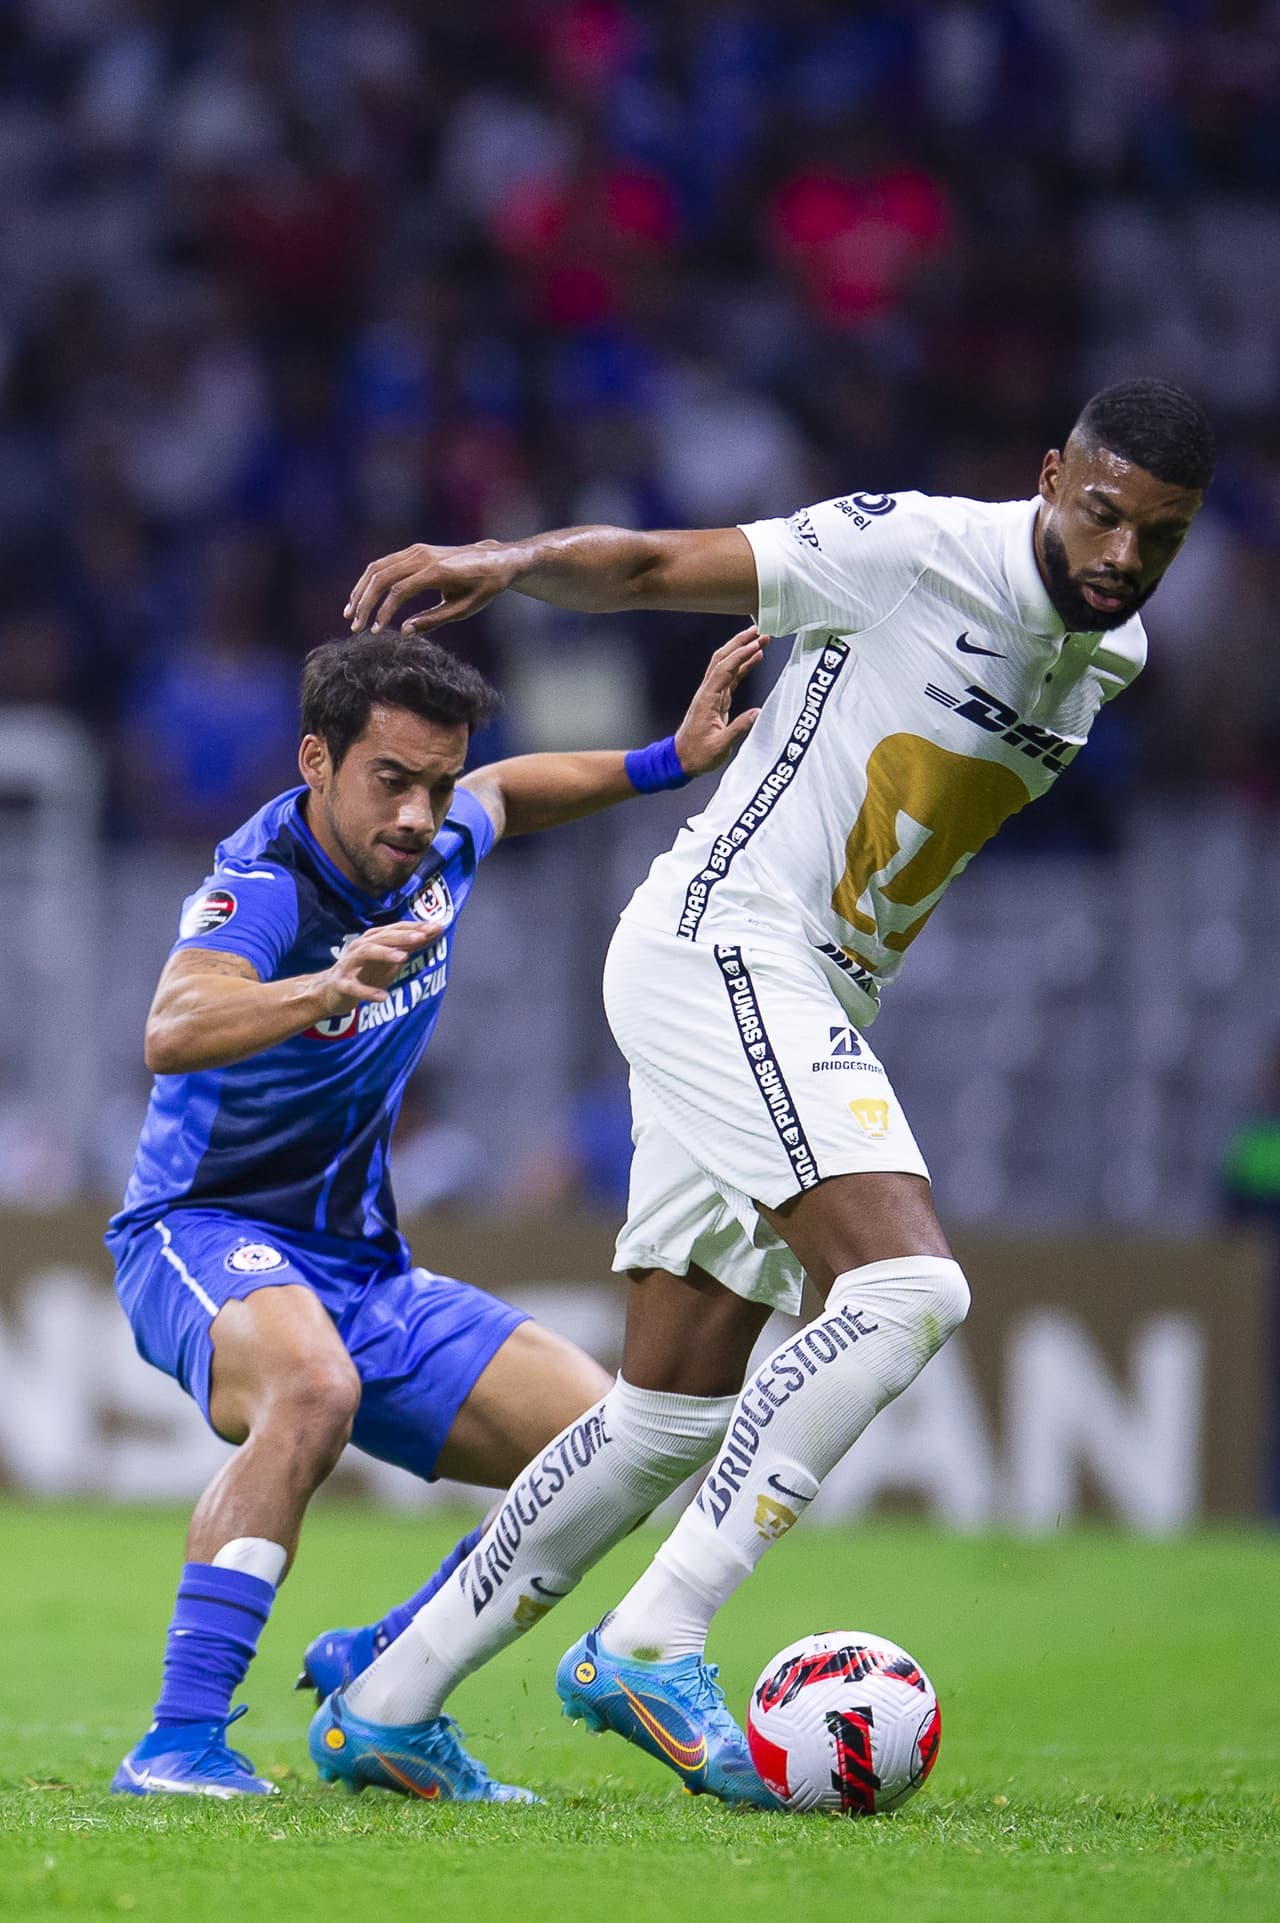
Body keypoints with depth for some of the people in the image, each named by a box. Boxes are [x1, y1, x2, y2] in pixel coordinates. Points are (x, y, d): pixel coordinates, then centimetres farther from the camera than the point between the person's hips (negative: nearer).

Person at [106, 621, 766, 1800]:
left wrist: (668, 763, 13)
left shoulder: (437, 844, -2)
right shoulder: (260, 887, -24)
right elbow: (172, 1034, -46)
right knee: (313, 1385, -41)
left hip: (363, 1266, 8)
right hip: (204, 1235, -8)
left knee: (617, 1449, -4)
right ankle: (178, 1744, -39)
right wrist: (333, 985, -63)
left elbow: (505, 797, 26)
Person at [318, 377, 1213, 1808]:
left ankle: (383, 1707, 17)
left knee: (667, 1418, 9)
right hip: (718, 948, -9)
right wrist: (504, 561, -29)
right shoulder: (920, 551, -13)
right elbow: (653, 566, -12)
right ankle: (650, 1647, -25)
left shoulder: (1111, 656, 11)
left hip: (811, 1002, 9)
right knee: (906, 1287, -26)